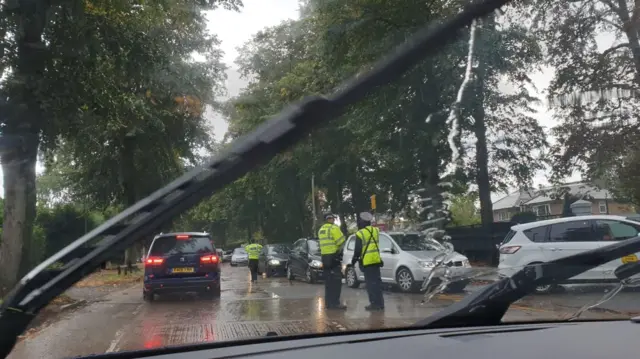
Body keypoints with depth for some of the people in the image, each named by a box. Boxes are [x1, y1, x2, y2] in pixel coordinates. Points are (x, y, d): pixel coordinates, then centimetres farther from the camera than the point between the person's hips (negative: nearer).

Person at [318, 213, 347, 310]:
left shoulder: (321, 230, 17)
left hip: (324, 256, 8)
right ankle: (335, 303, -11)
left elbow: (323, 242, 12)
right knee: (336, 280, -7)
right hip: (333, 256, -8)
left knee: (328, 281, 12)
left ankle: (328, 302, 14)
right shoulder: (334, 228, -9)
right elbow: (341, 241, -15)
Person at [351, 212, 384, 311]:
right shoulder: (375, 230, 7)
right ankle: (380, 303, 17)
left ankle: (375, 303, -3)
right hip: (376, 260, 6)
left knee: (370, 282, -2)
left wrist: (354, 259, 6)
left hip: (367, 261, -6)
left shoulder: (360, 233, -11)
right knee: (377, 281, 12)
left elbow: (358, 249, -9)